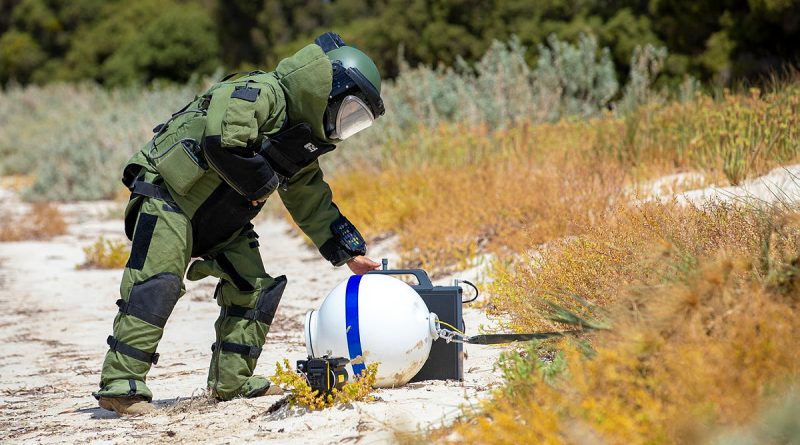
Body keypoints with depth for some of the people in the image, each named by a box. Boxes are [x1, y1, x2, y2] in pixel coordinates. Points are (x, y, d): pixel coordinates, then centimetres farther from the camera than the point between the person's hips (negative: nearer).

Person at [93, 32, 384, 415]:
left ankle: (231, 380, 9)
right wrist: (262, 183, -20)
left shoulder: (300, 146, 12)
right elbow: (221, 142, -35)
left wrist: (350, 253, 16)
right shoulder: (259, 95, -19)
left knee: (253, 286, 3)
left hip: (220, 223, 10)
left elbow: (314, 206, 21)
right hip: (168, 196, -10)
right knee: (157, 283, -20)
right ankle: (120, 384, -23)